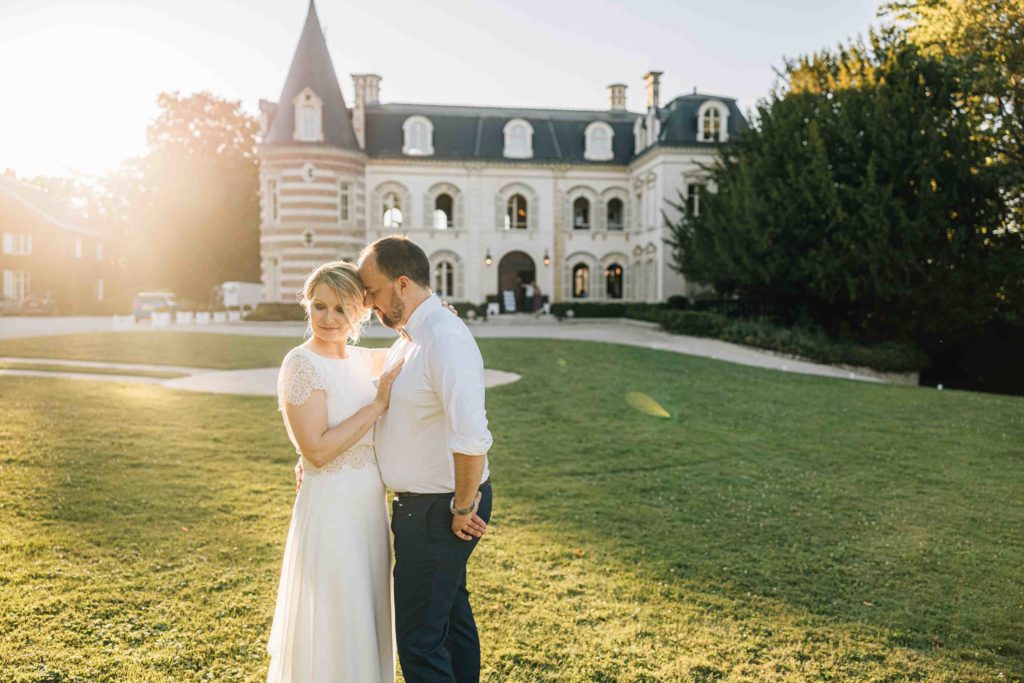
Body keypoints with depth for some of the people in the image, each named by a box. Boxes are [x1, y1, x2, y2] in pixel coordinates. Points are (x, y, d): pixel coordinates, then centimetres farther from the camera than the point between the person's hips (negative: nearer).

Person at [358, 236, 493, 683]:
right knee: (452, 616, 25)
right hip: (422, 504, 10)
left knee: (420, 640, 2)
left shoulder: (445, 339, -25)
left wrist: (463, 507, -21)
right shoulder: (408, 337, 8)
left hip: (437, 510, -10)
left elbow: (471, 438, -34)